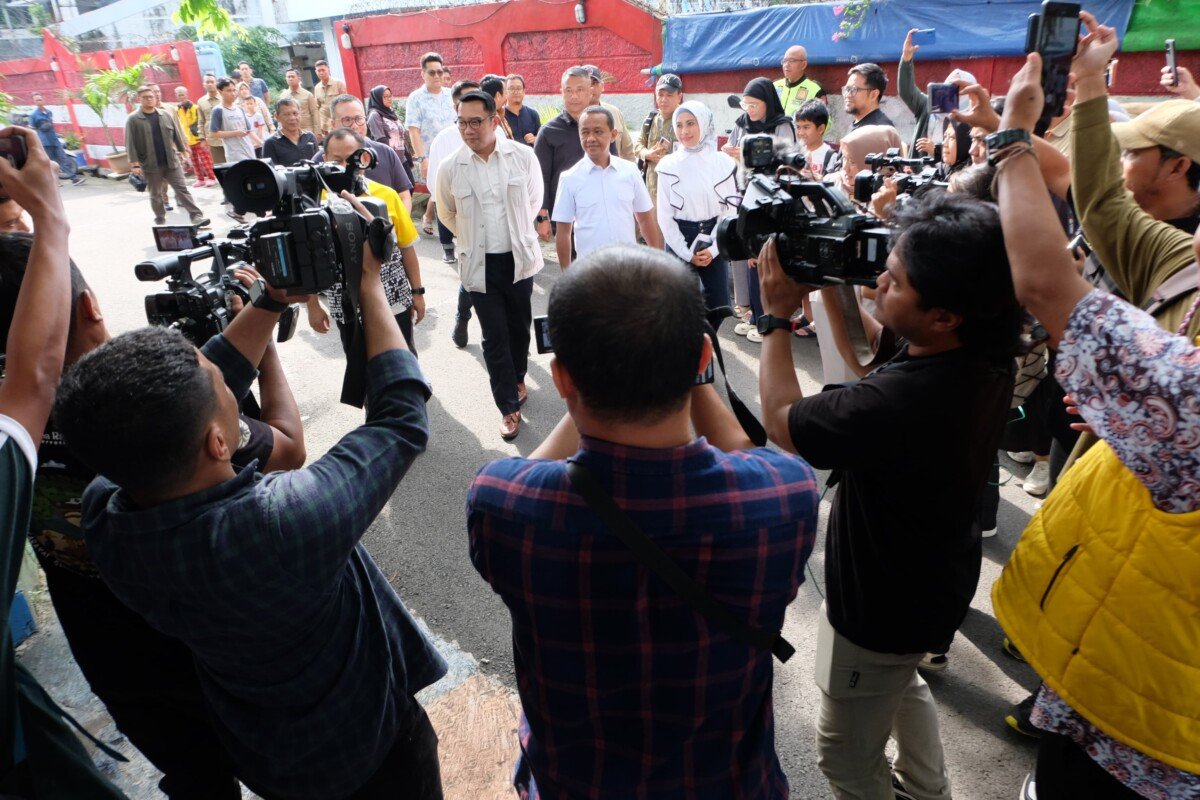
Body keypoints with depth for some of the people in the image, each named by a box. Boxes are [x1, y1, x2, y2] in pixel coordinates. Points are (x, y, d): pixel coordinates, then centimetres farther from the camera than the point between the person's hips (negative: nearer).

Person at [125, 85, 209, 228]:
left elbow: (176, 135, 12)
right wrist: (134, 164, -13)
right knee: (155, 194, 10)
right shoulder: (133, 119, -4)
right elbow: (130, 144, -7)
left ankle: (196, 216, -8)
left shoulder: (165, 115, 7)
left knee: (182, 189, -4)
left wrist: (183, 151, 10)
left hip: (171, 162, 2)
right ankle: (160, 219, 22)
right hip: (150, 165, -1)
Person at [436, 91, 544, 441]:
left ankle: (517, 379, 41)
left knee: (519, 327, 16)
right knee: (494, 338, 1)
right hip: (479, 264, -1)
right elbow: (447, 214, 12)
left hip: (519, 257, 1)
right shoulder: (449, 169, -7)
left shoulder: (522, 156, -8)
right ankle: (509, 406, 12)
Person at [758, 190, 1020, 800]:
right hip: (936, 573, 9)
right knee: (903, 682, 38)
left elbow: (782, 422, -26)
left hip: (884, 603, -9)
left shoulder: (903, 400, -43)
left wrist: (777, 317, -18)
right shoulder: (986, 357, -14)